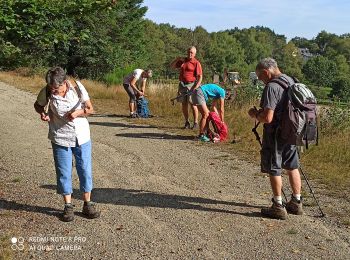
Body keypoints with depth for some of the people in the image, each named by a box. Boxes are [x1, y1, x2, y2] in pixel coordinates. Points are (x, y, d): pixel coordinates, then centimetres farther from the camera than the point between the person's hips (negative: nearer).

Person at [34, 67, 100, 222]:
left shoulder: (77, 88, -13)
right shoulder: (46, 92, -12)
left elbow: (90, 109, -4)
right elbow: (38, 105, 8)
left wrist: (78, 113, -23)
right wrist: (42, 113, -14)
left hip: (82, 137, 0)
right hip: (60, 139, 0)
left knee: (85, 170, 7)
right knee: (63, 173, 6)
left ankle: (87, 204, 21)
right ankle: (68, 206, 21)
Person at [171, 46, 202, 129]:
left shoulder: (196, 63, -4)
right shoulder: (183, 61, 14)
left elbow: (200, 77, -8)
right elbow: (172, 66, 20)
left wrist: (196, 87, -19)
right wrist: (177, 59, 2)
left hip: (191, 85, -5)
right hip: (182, 84, 6)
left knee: (193, 104, -6)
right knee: (184, 104, 6)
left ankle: (195, 123, 2)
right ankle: (187, 122, 14)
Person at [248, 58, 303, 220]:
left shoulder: (271, 87, -21)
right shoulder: (291, 81, 6)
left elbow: (267, 118, -27)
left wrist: (255, 114, -7)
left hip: (276, 135, -8)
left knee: (274, 170, 5)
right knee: (292, 167, 18)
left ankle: (278, 207, 13)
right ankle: (296, 202, 29)